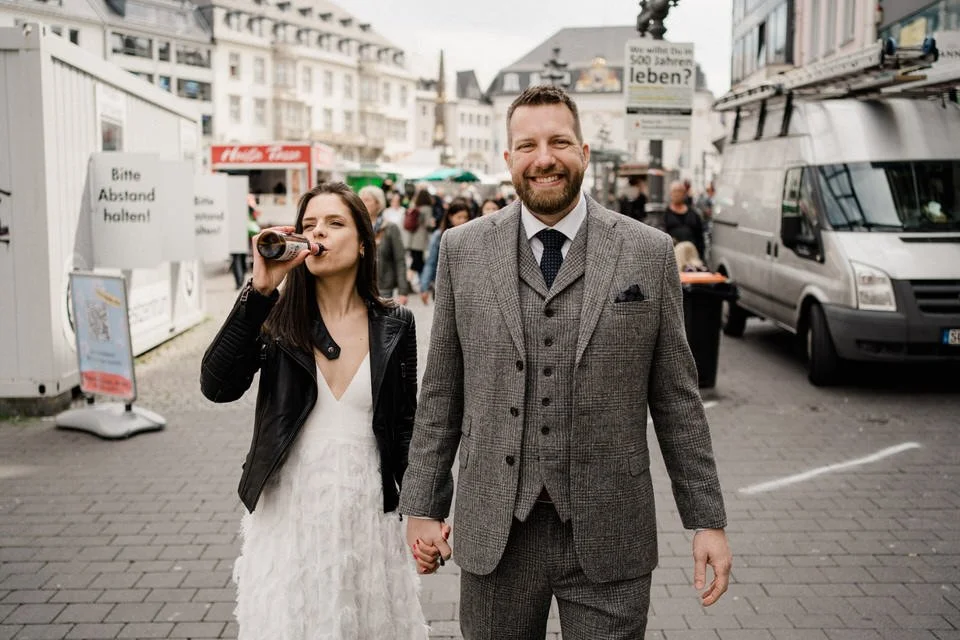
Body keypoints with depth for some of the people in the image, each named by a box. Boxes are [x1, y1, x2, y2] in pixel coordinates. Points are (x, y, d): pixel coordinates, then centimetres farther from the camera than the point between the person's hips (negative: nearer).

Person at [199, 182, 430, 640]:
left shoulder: (394, 325, -1)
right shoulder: (278, 318, -4)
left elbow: (405, 425, 5)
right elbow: (217, 387, -18)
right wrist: (259, 289, -23)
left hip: (367, 507, 1)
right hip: (288, 507, 0)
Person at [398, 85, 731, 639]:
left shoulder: (649, 252, -2)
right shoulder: (463, 250, 1)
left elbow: (677, 397, 1)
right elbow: (441, 392, 5)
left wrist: (708, 519, 1)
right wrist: (423, 506, 5)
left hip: (609, 535, -1)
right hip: (494, 532, 1)